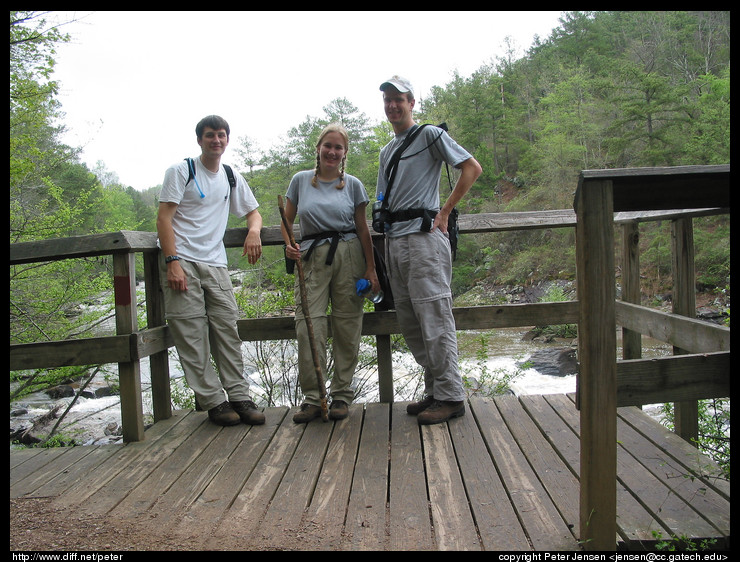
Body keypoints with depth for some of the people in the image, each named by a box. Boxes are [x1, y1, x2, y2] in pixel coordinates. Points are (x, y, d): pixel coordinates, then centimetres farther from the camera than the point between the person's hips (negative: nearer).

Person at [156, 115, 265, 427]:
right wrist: (172, 262, -16)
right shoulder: (181, 171, 2)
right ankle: (213, 402, 0)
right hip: (181, 262, -4)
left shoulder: (232, 178, 17)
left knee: (227, 330, 0)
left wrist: (254, 230, 1)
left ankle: (239, 397, 5)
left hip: (215, 264, 4)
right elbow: (164, 218, -5)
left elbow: (253, 212, 26)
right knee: (193, 336, -6)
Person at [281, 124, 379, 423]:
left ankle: (342, 394, 13)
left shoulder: (353, 185, 8)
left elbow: (362, 229, 8)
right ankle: (312, 397, 2)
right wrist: (289, 245, -6)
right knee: (308, 326, -8)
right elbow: (287, 221, 14)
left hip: (348, 255, 0)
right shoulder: (301, 180, 9)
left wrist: (370, 268, 2)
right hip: (312, 257, 0)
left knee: (347, 327, 1)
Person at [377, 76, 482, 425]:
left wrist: (444, 212, -10)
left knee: (434, 317, -9)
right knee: (409, 323, 8)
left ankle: (450, 396, -2)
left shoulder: (430, 135, 2)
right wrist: (380, 250, 15)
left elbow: (472, 168, -6)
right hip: (394, 240, 8)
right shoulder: (386, 151, 24)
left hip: (423, 235, -8)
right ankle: (434, 391, 18)